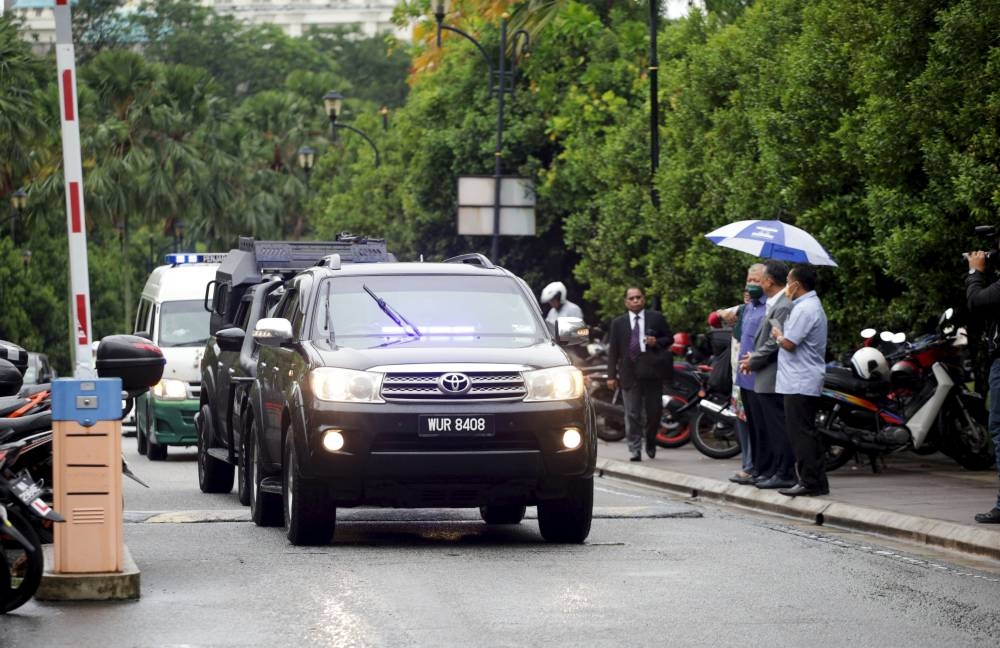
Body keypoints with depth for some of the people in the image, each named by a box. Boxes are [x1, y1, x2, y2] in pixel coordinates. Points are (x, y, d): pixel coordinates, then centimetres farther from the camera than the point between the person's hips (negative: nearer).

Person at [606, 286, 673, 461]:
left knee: (654, 411, 6)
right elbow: (613, 350, 6)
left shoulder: (657, 318, 8)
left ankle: (650, 441, 31)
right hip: (630, 373, 0)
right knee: (632, 414, -4)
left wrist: (657, 342, -12)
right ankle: (635, 450, -2)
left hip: (652, 371, 0)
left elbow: (670, 338, 11)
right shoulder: (619, 323, 9)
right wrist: (611, 375, 0)